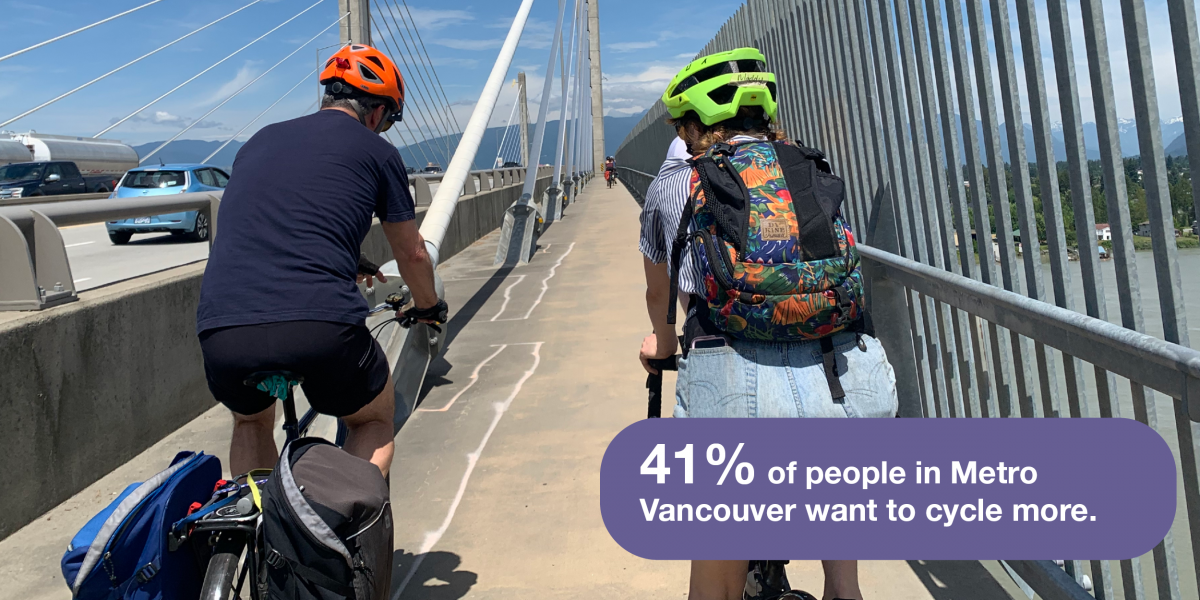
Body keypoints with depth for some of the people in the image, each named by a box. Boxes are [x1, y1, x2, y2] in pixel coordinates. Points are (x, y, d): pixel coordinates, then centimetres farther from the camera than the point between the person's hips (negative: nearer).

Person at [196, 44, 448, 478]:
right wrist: (429, 308, 46)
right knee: (375, 422, 27)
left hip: (221, 330, 4)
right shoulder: (376, 151, 14)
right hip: (322, 325, -4)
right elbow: (412, 254, 25)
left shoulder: (259, 141, 26)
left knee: (251, 422, 37)